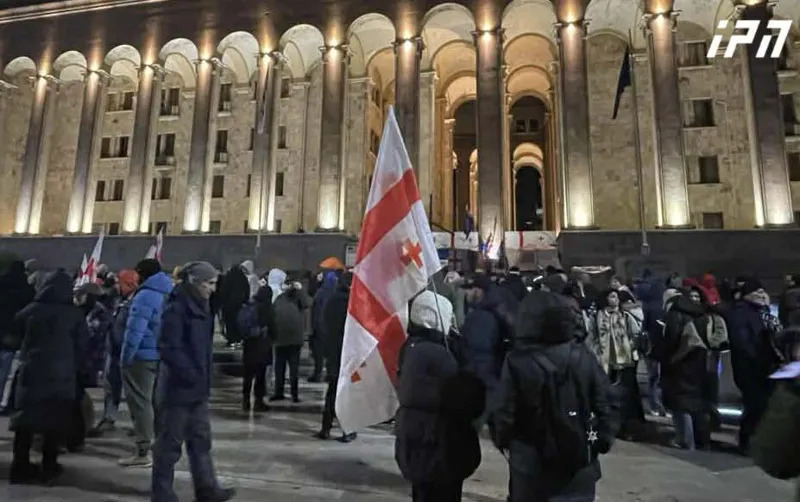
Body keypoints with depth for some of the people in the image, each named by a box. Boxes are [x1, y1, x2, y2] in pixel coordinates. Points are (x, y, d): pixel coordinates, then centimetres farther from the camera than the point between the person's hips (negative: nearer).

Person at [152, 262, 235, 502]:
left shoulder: (201, 307, 9)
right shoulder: (176, 308, -17)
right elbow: (169, 349, -22)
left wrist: (204, 377, 10)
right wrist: (192, 375, -19)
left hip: (198, 387, 8)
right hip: (178, 386, -8)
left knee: (201, 439, 14)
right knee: (170, 442, 7)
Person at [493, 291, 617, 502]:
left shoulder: (517, 362, -18)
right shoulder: (584, 356, -9)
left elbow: (505, 412, -14)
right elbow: (604, 404, -4)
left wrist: (502, 440, 5)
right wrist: (603, 441, 11)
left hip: (531, 462, -2)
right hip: (579, 460, 3)